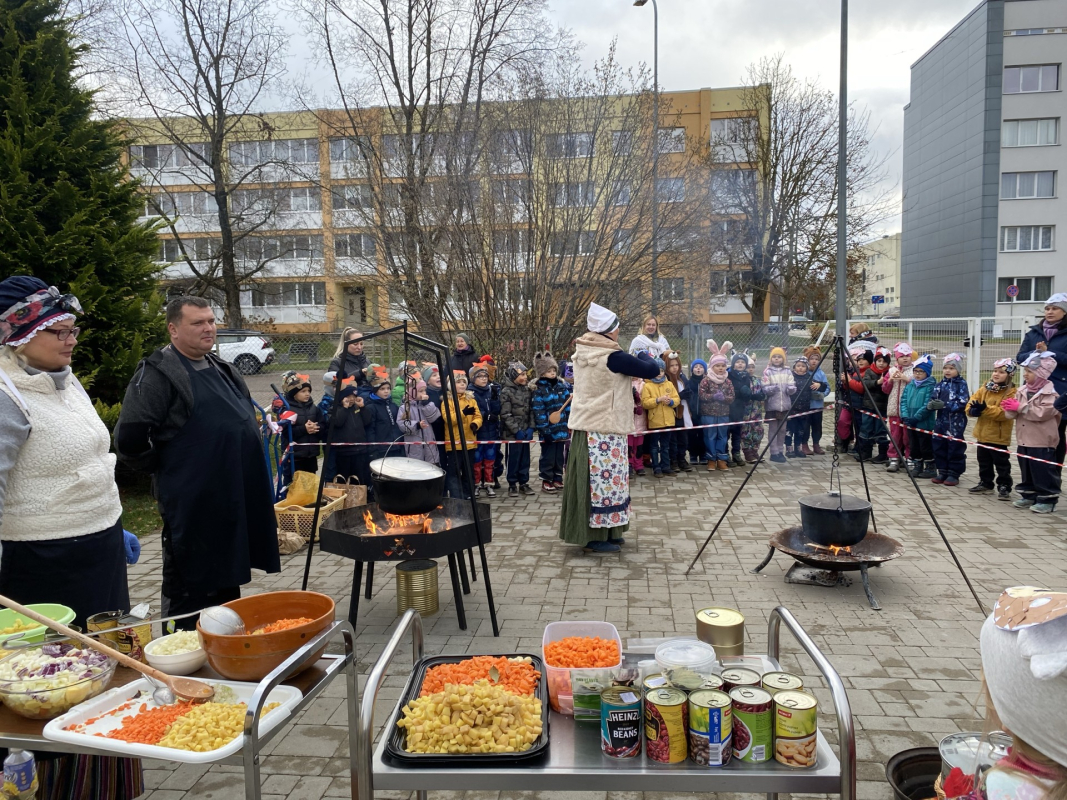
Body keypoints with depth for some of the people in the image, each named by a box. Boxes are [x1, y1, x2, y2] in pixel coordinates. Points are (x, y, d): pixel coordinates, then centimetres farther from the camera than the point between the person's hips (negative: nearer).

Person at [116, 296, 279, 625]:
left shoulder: (223, 370, 14)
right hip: (192, 507, -8)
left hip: (236, 499, 8)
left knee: (227, 587, 19)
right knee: (190, 590, 4)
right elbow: (130, 439, -17)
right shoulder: (157, 374, -12)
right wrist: (167, 469, -5)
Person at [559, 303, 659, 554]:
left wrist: (630, 373, 14)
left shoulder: (582, 354, 8)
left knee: (591, 480, 13)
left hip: (584, 427, 9)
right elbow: (652, 370, -12)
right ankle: (596, 537, 4)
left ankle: (599, 532, 23)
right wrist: (642, 356, 7)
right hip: (605, 430, -8)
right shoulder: (612, 357, -17)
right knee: (604, 480, -2)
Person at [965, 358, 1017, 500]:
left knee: (1002, 464, 3)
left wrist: (985, 408, -32)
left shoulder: (1010, 393, -13)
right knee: (984, 462, 19)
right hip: (982, 434, 7)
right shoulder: (985, 389, 7)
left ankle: (1004, 487, 12)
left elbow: (1004, 413, -25)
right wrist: (973, 409, -19)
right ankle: (985, 483, 32)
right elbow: (971, 402, 4)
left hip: (998, 436, -7)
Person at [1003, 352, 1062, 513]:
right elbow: (1012, 414, 5)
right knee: (1026, 471, 14)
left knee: (1043, 471, -1)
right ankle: (1029, 495, 24)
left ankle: (1047, 499, 7)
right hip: (1024, 439, 7)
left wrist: (1020, 407, -20)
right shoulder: (1022, 390, 7)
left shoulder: (1050, 392, -11)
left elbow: (1043, 412, -23)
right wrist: (1010, 407, -18)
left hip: (1042, 441, -7)